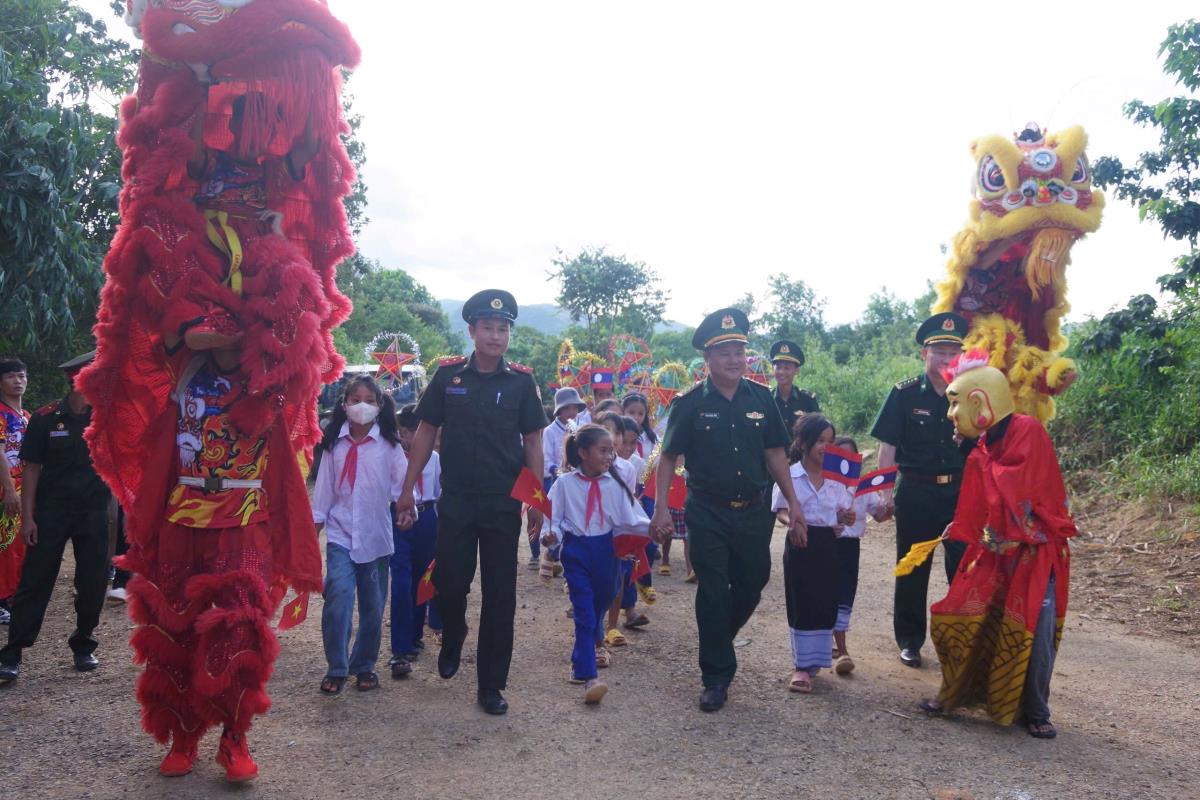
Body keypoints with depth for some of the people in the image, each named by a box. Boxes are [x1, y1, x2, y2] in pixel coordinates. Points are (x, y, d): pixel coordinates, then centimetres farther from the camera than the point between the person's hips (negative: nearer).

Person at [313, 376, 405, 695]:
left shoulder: (388, 445, 1)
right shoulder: (335, 444, 5)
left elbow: (401, 480, -6)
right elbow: (324, 487, 6)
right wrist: (314, 523, 4)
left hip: (375, 535, 0)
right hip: (340, 533, 0)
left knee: (373, 605, 8)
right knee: (338, 594, -17)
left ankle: (364, 665, 26)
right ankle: (336, 668, -5)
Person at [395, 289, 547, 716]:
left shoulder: (521, 381, 0)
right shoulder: (448, 375, 0)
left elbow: (532, 442, 4)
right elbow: (425, 433, 5)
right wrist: (407, 490, 2)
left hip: (504, 504, 0)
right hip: (455, 501, 0)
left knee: (500, 595, 4)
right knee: (448, 583, 3)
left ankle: (492, 686, 16)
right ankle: (452, 638, 38)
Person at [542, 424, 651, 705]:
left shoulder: (615, 484, 0)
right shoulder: (564, 484, -5)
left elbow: (630, 518, -3)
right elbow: (554, 517, -4)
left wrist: (652, 527, -20)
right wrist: (551, 534, -24)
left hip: (605, 550, 3)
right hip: (576, 551, -3)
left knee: (599, 606, 18)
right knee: (584, 612, -8)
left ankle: (587, 650, 48)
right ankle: (588, 677, -10)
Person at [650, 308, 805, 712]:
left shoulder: (761, 398, 2)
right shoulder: (690, 403, -7)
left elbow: (775, 452, 7)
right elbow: (668, 458, -3)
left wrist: (793, 503, 4)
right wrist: (660, 507, -11)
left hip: (753, 512, 4)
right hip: (707, 514, -3)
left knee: (751, 584, 14)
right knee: (713, 594, 2)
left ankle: (717, 642, 41)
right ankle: (716, 676, 15)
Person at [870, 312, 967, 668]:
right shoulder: (904, 394, -4)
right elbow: (887, 446, -3)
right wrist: (886, 492, -8)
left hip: (960, 490, 1)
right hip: (916, 491, -1)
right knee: (912, 570, 9)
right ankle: (910, 641, 22)